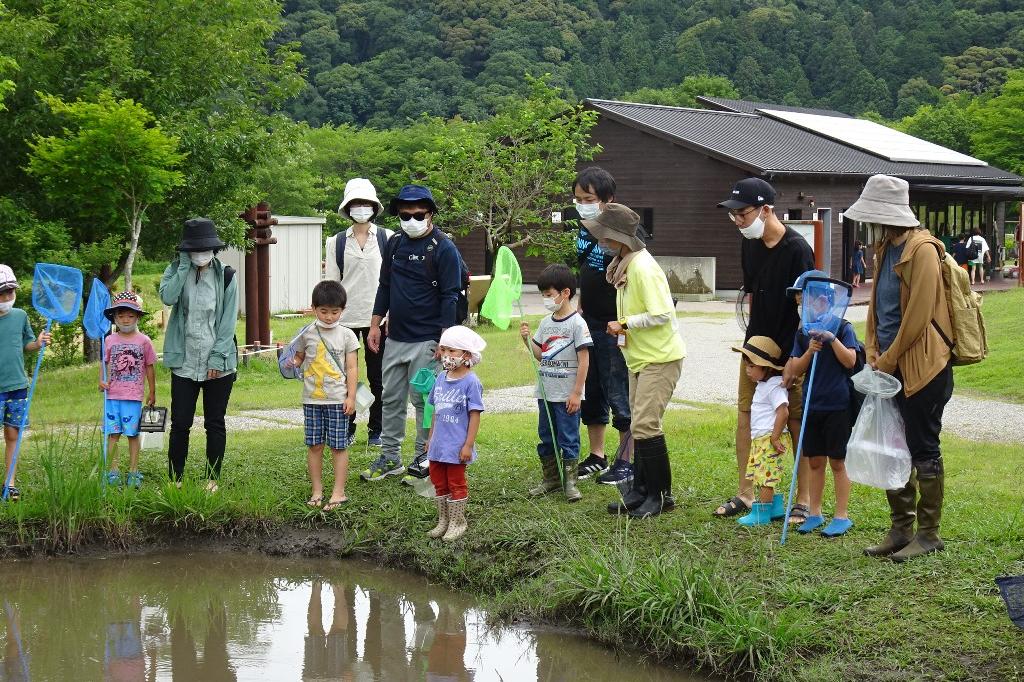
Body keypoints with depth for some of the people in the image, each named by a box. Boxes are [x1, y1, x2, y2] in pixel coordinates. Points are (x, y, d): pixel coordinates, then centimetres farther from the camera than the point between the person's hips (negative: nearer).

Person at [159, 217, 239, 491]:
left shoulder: (226, 276, 1)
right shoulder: (177, 270, 4)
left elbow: (228, 320, -2)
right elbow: (167, 297, -17)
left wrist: (218, 357, -9)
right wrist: (184, 266, -13)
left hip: (218, 365, 0)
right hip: (184, 362, 0)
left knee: (215, 423, 6)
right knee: (180, 423, 1)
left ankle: (213, 479, 16)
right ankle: (175, 479, 10)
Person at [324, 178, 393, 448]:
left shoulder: (387, 238, 4)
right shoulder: (337, 242, 8)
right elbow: (331, 282, 8)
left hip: (378, 318, -1)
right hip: (345, 319, 1)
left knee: (378, 377, 4)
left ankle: (376, 430, 14)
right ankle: (346, 430, 13)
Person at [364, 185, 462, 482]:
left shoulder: (444, 248, -9)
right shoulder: (395, 244, 10)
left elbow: (450, 296, -11)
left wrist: (445, 340, -16)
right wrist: (375, 324, 13)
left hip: (426, 342, -6)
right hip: (395, 338, 6)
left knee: (424, 400, 0)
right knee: (391, 399, 10)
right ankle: (390, 457, 19)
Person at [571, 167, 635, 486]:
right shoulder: (585, 229, 7)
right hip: (588, 325, 9)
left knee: (620, 396, 0)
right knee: (590, 394, 15)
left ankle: (626, 461, 10)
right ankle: (597, 457, 27)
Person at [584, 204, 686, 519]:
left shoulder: (643, 267, -21)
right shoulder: (623, 265, 9)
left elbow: (661, 315, -25)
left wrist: (624, 323, -16)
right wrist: (623, 330, 8)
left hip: (660, 357, -10)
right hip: (639, 358, 10)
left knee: (645, 425, -12)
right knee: (640, 425, 12)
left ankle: (661, 495, -2)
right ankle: (641, 491, 19)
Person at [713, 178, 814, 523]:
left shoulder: (796, 249, -17)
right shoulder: (750, 246, 5)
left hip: (791, 352, -7)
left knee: (798, 423, 1)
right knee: (745, 414, 8)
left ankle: (804, 500, 9)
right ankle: (745, 493, 17)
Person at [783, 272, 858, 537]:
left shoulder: (842, 328, -7)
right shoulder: (804, 333, 7)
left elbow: (850, 361, -15)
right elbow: (796, 370, 2)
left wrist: (832, 339, -24)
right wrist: (810, 351, -14)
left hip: (837, 405, -5)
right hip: (812, 404, 5)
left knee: (838, 462, 2)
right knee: (814, 461, 12)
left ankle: (842, 515, 11)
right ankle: (815, 513, 22)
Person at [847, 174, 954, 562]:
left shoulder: (922, 250, -16)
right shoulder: (885, 249, 12)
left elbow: (917, 315, -19)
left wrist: (888, 360, -13)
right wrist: (873, 352, 4)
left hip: (921, 366, -9)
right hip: (891, 366, 9)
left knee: (924, 450, 0)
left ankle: (929, 535, 9)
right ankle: (901, 530, 21)